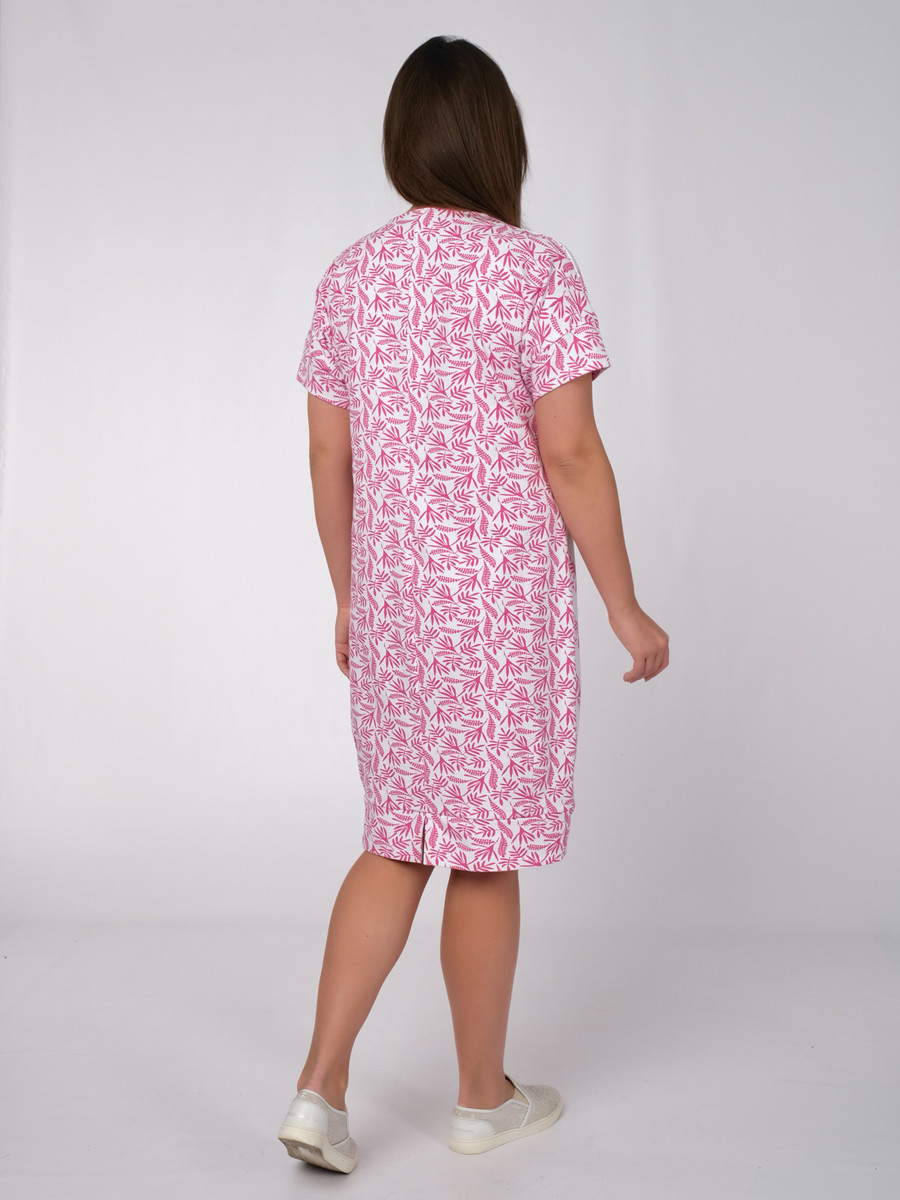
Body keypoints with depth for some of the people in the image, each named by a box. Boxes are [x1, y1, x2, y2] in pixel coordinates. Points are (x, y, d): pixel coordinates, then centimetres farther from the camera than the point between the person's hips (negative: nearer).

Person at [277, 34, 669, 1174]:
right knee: (486, 852, 8)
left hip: (390, 598, 5)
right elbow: (572, 454, -13)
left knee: (401, 837, 17)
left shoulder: (349, 275, 6)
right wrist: (625, 606, -5)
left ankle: (319, 1088, 14)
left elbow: (328, 458, 8)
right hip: (503, 604, -5)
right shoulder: (533, 268, -10)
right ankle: (482, 1096, 27)